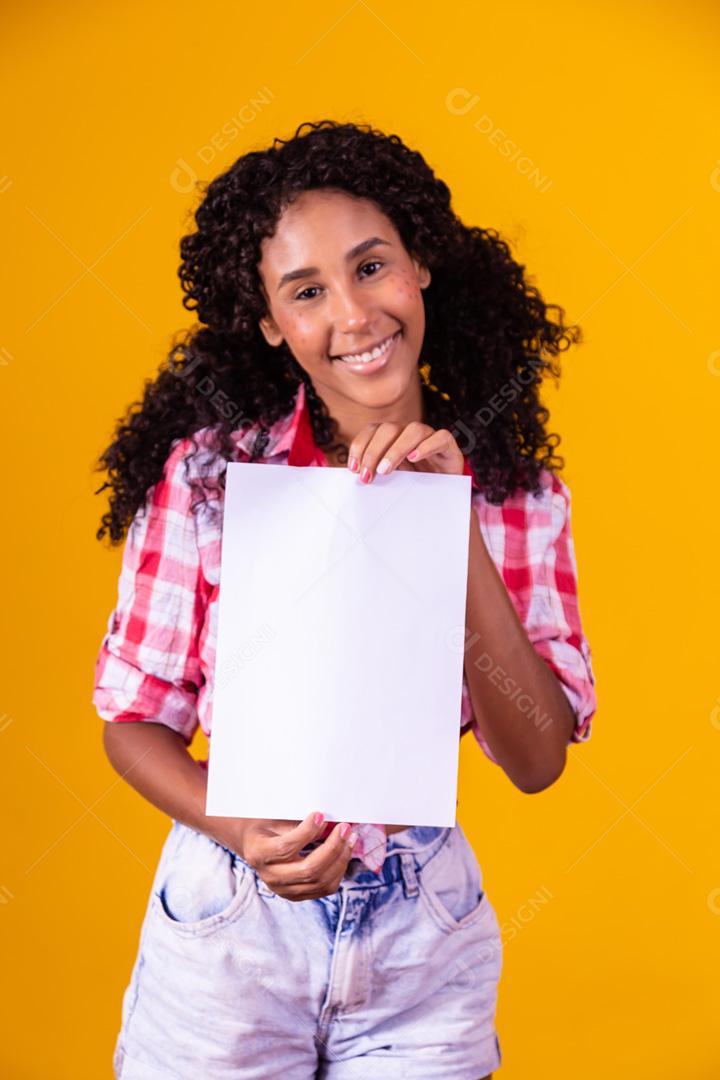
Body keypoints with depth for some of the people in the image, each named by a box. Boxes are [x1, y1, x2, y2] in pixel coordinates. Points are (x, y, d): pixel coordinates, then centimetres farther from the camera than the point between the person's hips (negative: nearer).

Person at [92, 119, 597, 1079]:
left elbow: (537, 760, -12)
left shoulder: (517, 490, -6)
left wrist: (457, 527, -21)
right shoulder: (206, 469, -12)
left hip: (425, 940, 2)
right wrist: (245, 834, -23)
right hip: (230, 933, -1)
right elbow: (136, 720, -5)